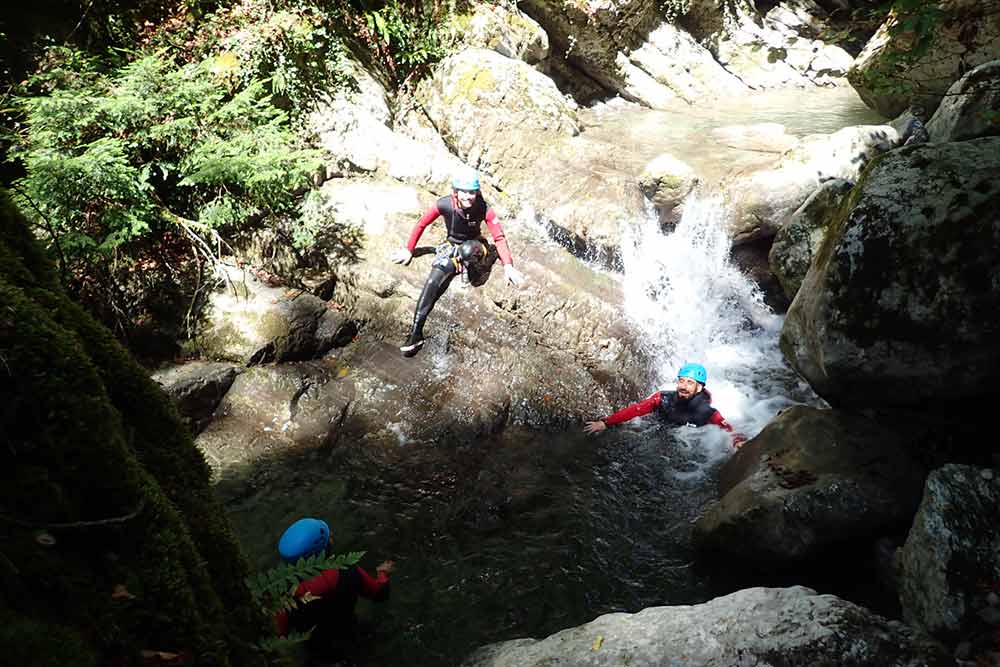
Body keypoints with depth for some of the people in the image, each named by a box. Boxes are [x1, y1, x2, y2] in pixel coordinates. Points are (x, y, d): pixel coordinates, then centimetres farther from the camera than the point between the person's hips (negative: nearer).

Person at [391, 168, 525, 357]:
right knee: (432, 283, -23)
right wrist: (409, 250, -1)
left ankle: (467, 267, -3)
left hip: (474, 247, -1)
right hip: (451, 246, 1)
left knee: (466, 249, -41)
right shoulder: (444, 205, -20)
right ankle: (415, 333, -23)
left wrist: (508, 266, -26)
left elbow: (499, 237, -16)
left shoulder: (484, 209, -22)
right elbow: (421, 224, -5)